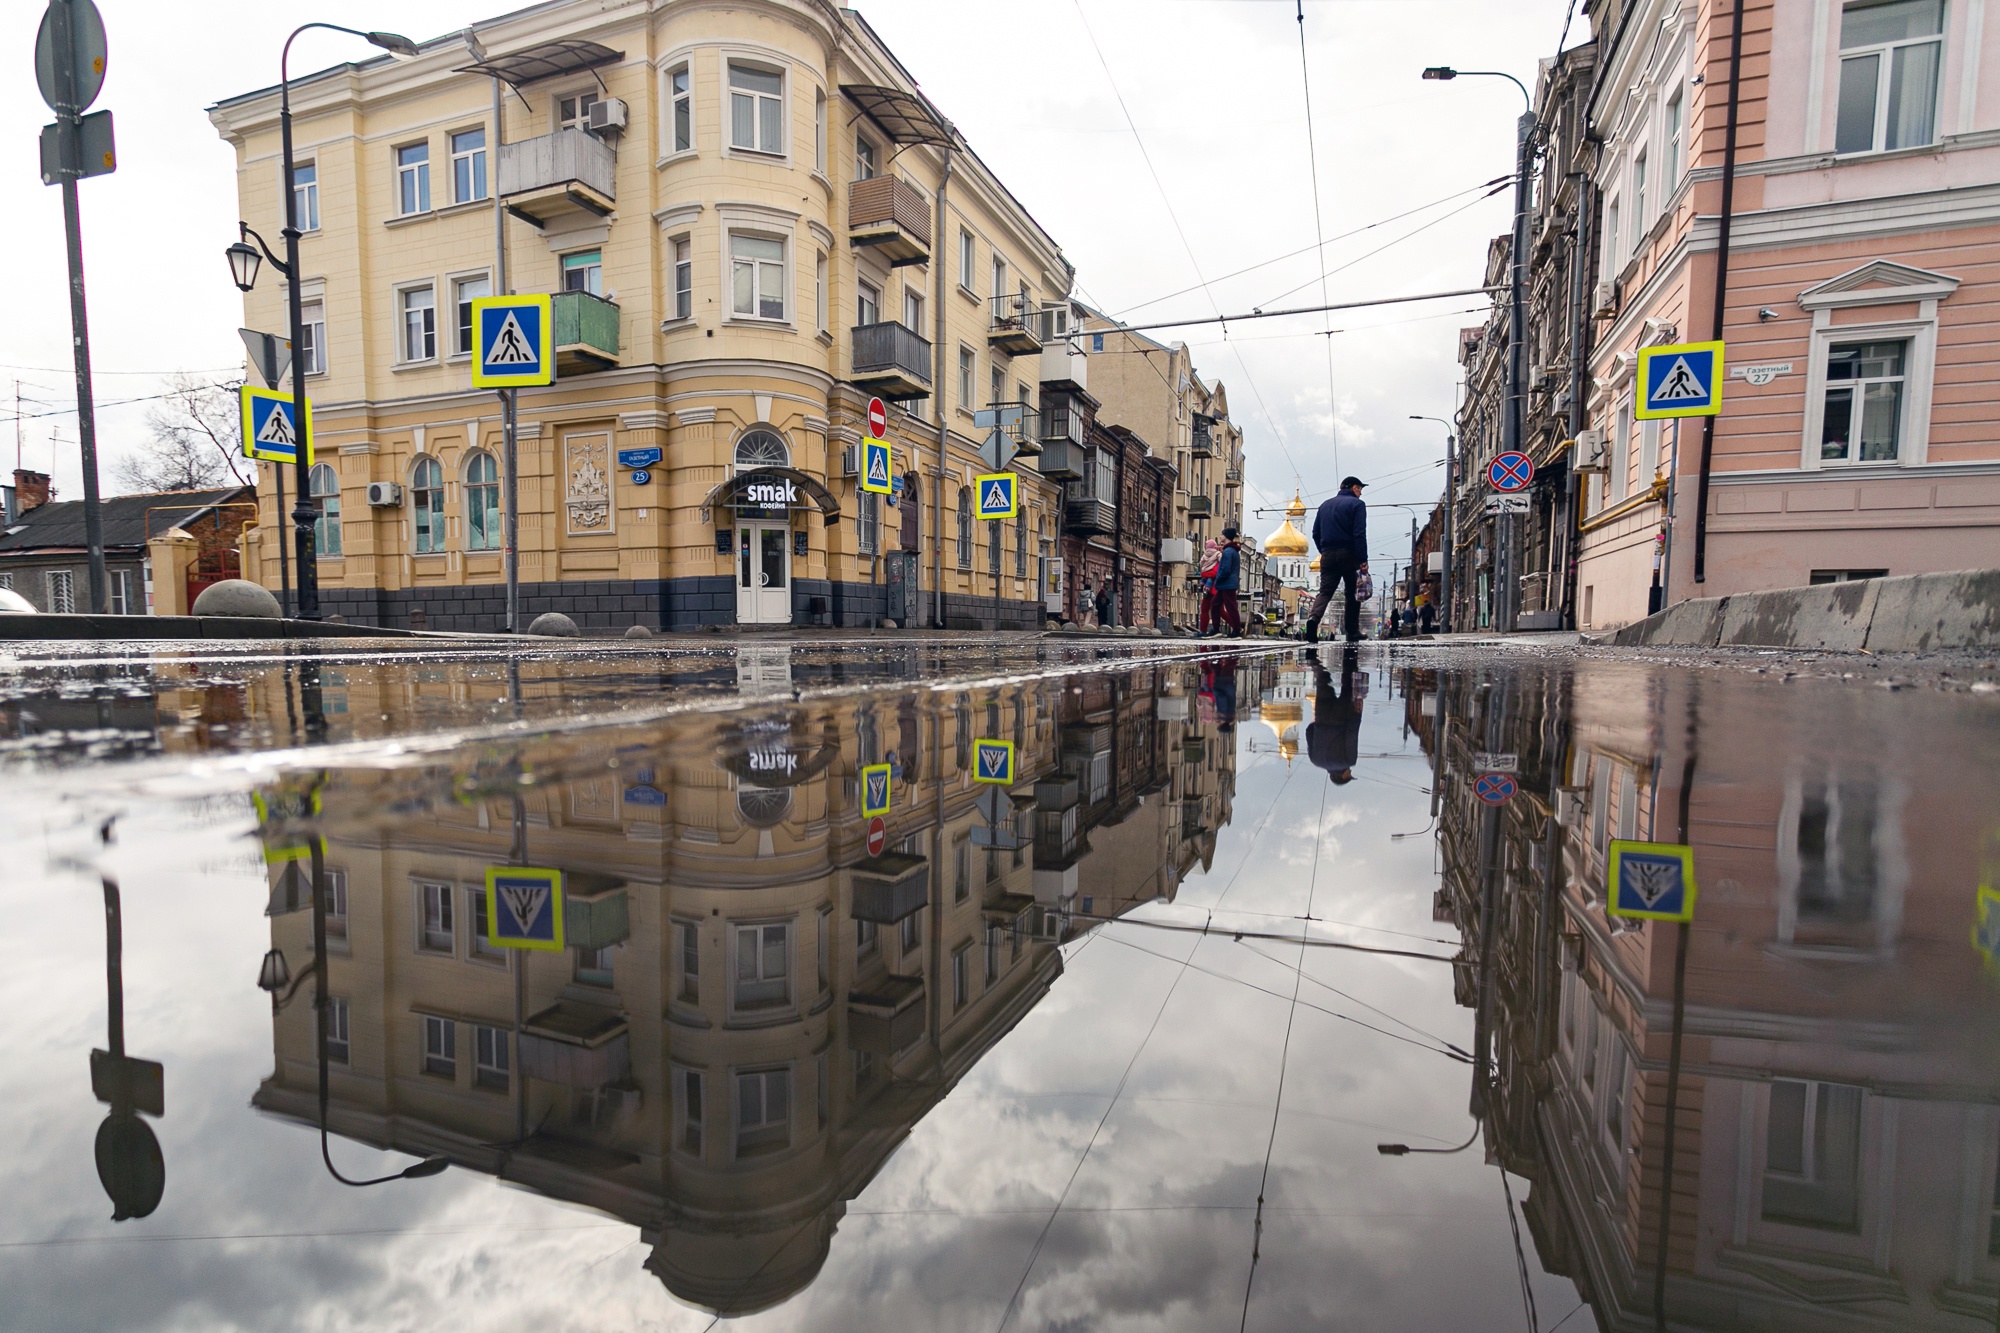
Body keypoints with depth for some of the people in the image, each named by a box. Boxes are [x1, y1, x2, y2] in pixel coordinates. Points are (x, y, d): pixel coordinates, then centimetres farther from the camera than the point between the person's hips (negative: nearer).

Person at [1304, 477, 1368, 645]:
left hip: (1327, 556, 4)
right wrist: (1363, 560, -11)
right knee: (1353, 595, 7)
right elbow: (1359, 534, -11)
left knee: (1325, 591, -3)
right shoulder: (1357, 504, -2)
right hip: (1348, 555, -4)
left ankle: (1313, 618, -31)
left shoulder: (1325, 505, 17)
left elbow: (1315, 533, 15)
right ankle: (1353, 634, 12)